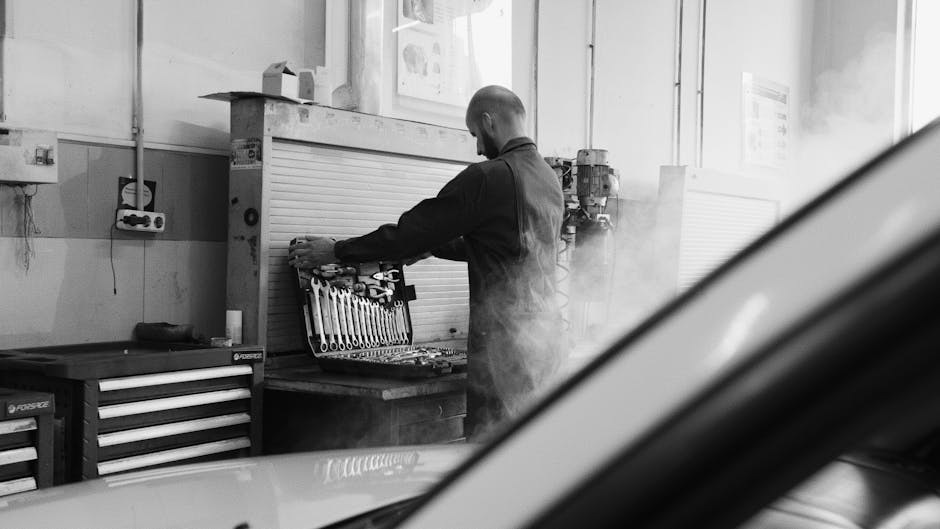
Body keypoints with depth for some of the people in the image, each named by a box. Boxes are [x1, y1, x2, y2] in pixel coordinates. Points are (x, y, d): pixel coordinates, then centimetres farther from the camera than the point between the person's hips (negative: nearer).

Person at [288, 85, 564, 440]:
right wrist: (434, 246, 33)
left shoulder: (488, 177, -14)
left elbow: (412, 230, -10)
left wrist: (335, 252, 1)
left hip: (504, 341, -9)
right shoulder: (549, 178, 14)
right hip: (546, 335, 9)